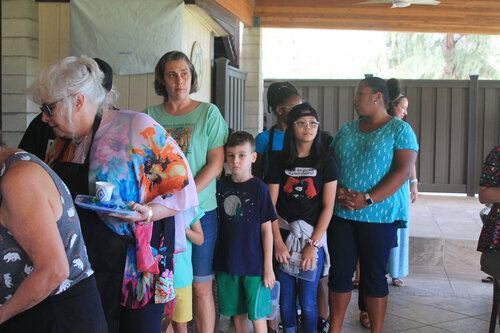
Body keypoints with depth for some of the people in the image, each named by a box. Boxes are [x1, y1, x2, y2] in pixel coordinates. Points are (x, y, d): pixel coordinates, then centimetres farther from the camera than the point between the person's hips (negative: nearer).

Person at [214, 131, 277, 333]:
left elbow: (266, 230, -6)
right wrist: (215, 263, 10)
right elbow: (216, 224, 10)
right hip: (226, 263, 4)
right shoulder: (220, 186, 3)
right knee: (237, 315, 14)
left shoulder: (259, 188, -8)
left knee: (257, 316, 4)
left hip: (254, 265, -3)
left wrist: (268, 267, -7)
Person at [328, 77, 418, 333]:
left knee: (373, 275, 2)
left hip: (379, 215, -4)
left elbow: (403, 171, -12)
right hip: (341, 214, 5)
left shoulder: (400, 130, -2)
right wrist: (336, 191, -8)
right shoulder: (347, 129, 14)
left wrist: (367, 199, -20)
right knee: (339, 271, 6)